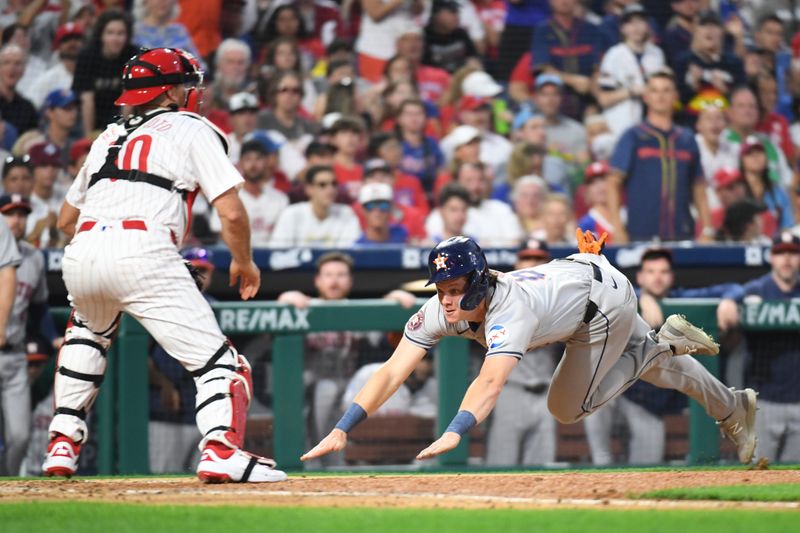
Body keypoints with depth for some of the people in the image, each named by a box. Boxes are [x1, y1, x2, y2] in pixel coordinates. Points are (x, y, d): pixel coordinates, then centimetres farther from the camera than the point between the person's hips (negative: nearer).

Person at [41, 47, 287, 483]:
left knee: (88, 332, 37)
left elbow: (66, 220, 34)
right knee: (216, 360, -4)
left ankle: (63, 443, 27)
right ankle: (221, 449, -29)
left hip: (80, 254, 6)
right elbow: (231, 212, 4)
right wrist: (243, 263, 20)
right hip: (142, 251, -6)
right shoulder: (192, 129, 14)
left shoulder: (108, 137, 30)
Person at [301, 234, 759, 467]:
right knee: (656, 365, 25)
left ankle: (666, 342, 8)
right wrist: (342, 429, -45)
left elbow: (491, 382, -62)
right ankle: (734, 408, 49)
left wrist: (454, 433, -77)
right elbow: (392, 373, -33)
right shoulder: (439, 311, -27)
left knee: (568, 408, -1)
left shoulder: (509, 312, -45)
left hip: (605, 296, -7)